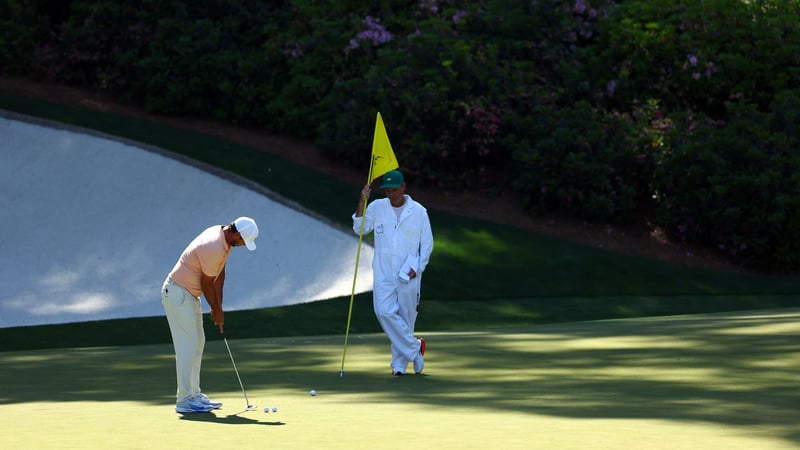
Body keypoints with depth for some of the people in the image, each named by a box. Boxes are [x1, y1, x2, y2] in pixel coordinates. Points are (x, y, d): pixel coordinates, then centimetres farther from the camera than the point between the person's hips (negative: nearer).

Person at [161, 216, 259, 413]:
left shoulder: (222, 234, 2)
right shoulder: (214, 249, -29)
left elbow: (220, 273, 8)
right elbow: (207, 284, -18)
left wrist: (218, 307, 4)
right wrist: (217, 310, -3)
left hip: (189, 294, 11)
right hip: (178, 294, -11)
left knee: (197, 343, 13)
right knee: (188, 345, -10)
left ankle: (194, 394, 18)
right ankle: (184, 400, -9)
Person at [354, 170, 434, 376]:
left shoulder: (418, 211, 3)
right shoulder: (377, 207, 8)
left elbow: (427, 242, 5)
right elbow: (360, 229, 1)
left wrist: (417, 267, -6)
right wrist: (362, 202, -9)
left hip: (408, 273, -1)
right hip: (383, 272, 1)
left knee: (406, 317, 1)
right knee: (385, 312, -15)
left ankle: (399, 363, 12)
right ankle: (414, 347, -1)